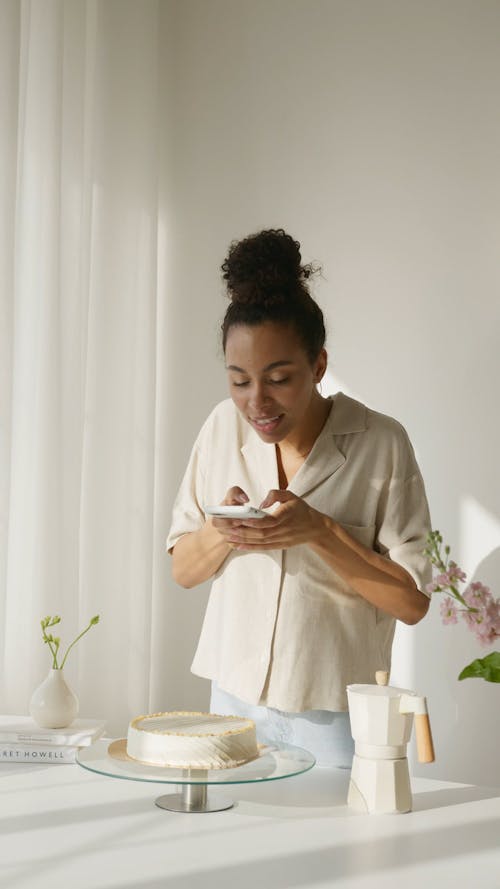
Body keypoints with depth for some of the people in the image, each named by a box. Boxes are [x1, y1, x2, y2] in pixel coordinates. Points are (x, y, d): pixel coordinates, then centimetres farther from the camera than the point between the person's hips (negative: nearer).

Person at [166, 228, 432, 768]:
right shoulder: (224, 427, -2)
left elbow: (411, 601, -11)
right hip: (235, 697, 3)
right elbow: (182, 570, 4)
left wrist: (320, 532, -24)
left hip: (334, 712, -3)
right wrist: (221, 531, -17)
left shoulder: (381, 444, -13)